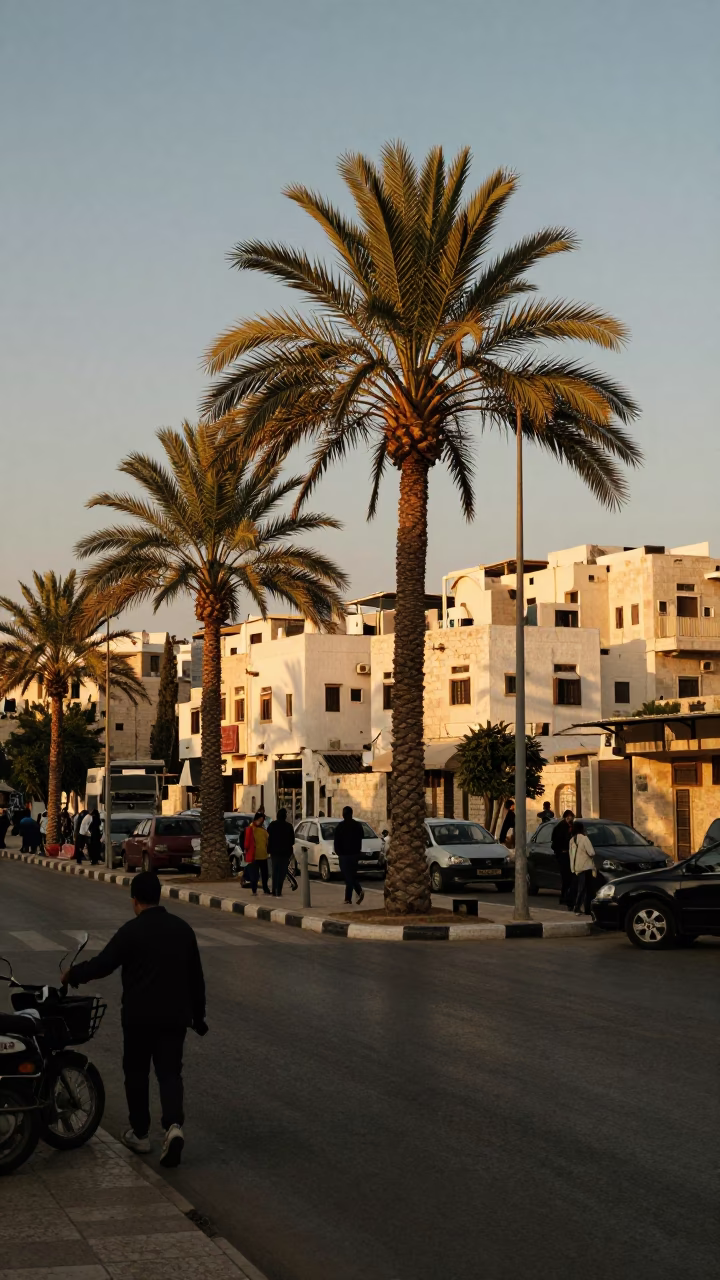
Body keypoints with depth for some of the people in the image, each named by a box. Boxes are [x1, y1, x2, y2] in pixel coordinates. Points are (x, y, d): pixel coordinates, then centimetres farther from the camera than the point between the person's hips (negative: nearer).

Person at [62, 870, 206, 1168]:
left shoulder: (132, 931, -12)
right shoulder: (182, 928, 4)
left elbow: (102, 964, -12)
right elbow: (196, 976, 9)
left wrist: (73, 974, 7)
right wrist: (198, 1014, 18)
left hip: (139, 1016, -3)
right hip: (175, 1015, 4)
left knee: (136, 1072, 13)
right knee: (170, 1072, 6)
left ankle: (139, 1134, 21)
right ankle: (174, 1125, -16)